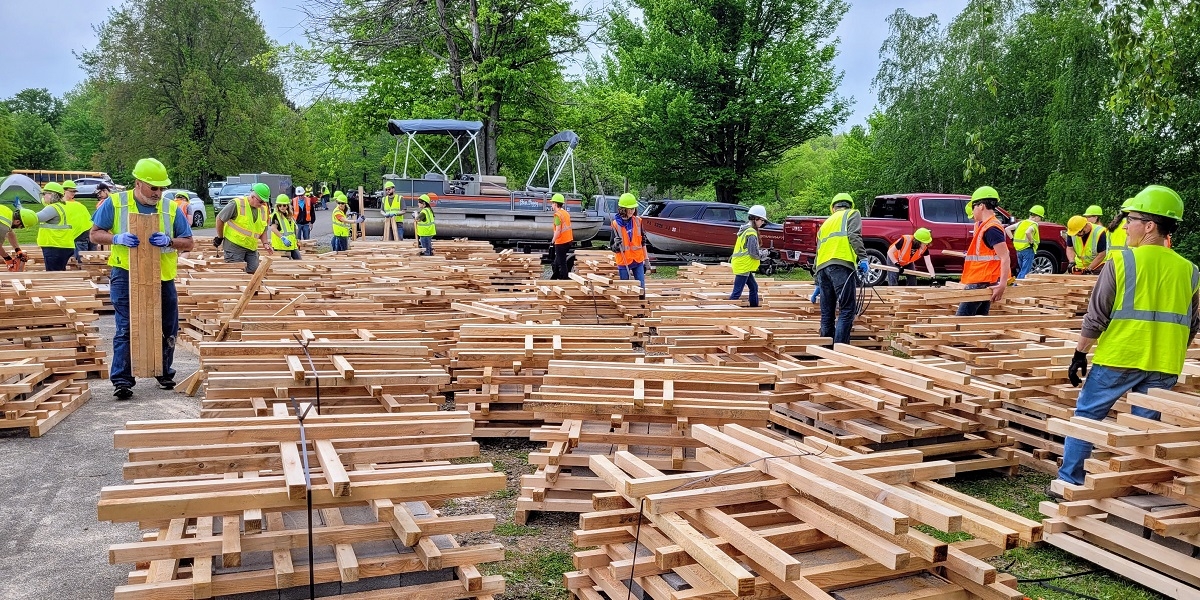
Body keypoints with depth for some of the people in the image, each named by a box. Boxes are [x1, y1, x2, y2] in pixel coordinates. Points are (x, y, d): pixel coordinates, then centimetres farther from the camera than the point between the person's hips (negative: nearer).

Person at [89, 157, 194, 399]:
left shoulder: (171, 209, 2)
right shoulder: (114, 203, -2)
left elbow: (188, 243, 5)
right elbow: (95, 234, 3)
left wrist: (169, 241, -17)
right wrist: (117, 238, -18)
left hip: (162, 277, 3)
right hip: (126, 274, -2)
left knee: (168, 329, 9)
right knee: (125, 329, -4)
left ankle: (164, 373, 28)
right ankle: (121, 380, 1)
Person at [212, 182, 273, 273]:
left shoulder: (263, 209, 9)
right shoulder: (237, 204, -12)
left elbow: (263, 230, 19)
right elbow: (220, 219, -4)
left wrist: (265, 243, 2)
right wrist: (220, 238, 3)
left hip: (252, 247, 6)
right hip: (234, 245, -6)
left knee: (254, 271, 0)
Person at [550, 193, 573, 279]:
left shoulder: (558, 215, -16)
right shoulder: (566, 213, 10)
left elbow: (558, 230, -21)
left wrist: (553, 240, -12)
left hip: (561, 243, -9)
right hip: (568, 240, 9)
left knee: (562, 263, -2)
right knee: (557, 261, 20)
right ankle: (554, 278, 30)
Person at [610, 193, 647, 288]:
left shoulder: (638, 221, 0)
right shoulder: (616, 224, -9)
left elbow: (643, 242, 10)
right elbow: (613, 247, -4)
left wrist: (646, 259, 11)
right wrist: (616, 245, -27)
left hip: (638, 260, 3)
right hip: (623, 262, -3)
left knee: (641, 288, 3)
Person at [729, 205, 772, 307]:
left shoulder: (746, 229, 12)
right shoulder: (751, 233, -18)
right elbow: (754, 254, -19)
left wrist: (761, 251, 11)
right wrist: (765, 253, -2)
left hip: (742, 265, 11)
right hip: (743, 266, -11)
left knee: (754, 287, 20)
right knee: (737, 293, -8)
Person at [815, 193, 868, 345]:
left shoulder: (826, 223, 33)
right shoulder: (852, 214, 17)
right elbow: (854, 236, -5)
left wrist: (818, 284, 39)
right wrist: (862, 258, -11)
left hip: (822, 266, 6)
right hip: (840, 265, -6)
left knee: (826, 313, 9)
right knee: (848, 309, -8)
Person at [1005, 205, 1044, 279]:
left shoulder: (1021, 222, 11)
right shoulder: (1034, 224, -10)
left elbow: (1007, 229, 10)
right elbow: (1027, 232, -32)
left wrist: (1013, 239, 10)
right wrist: (1031, 242, -19)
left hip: (1019, 250, 7)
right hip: (1028, 250, -7)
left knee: (1021, 271, 18)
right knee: (1025, 272, -4)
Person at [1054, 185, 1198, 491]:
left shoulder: (1122, 261, -9)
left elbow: (1096, 316, -8)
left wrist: (1080, 353, 0)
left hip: (1117, 359, -4)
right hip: (1163, 366, 4)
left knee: (1087, 416, 9)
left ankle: (1069, 482, 12)